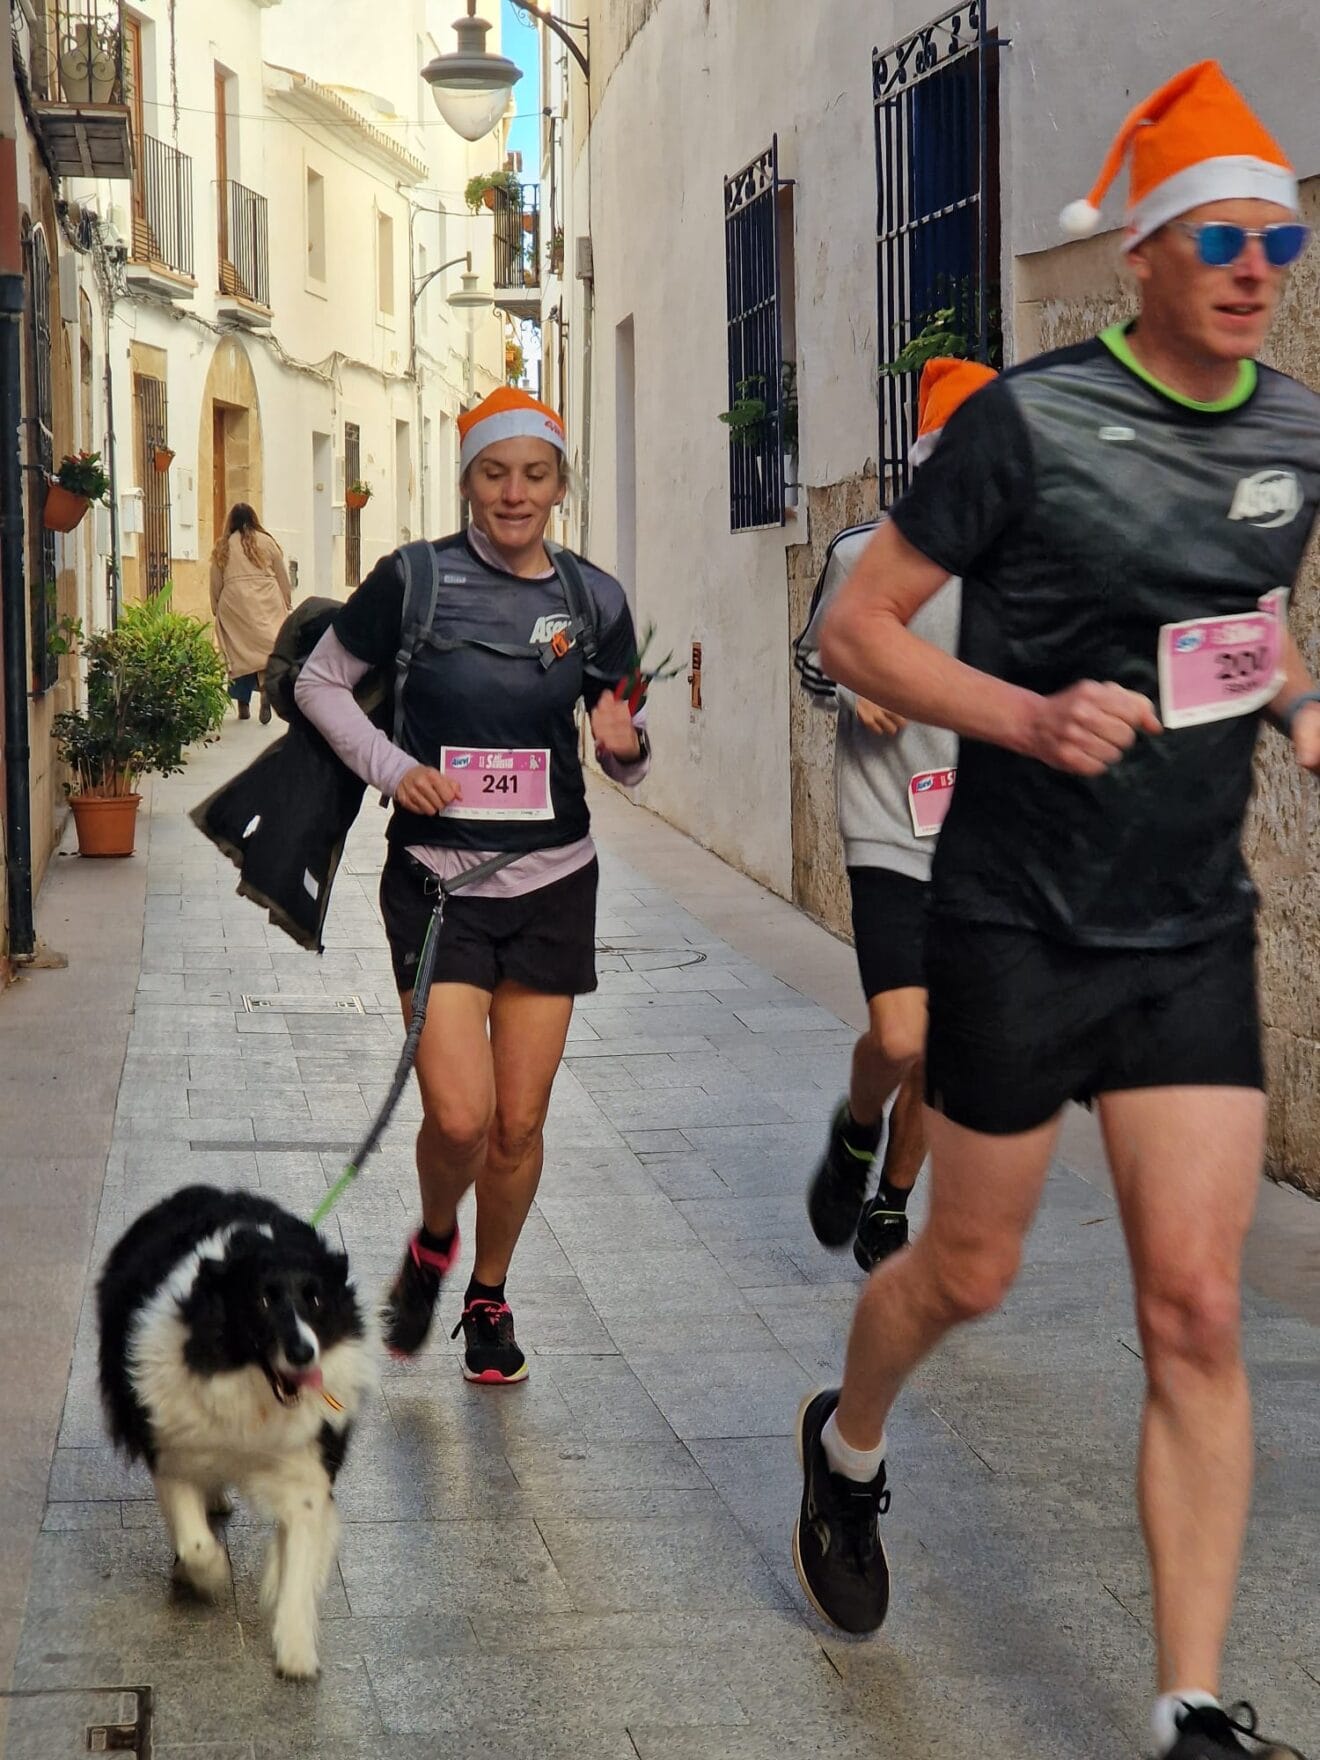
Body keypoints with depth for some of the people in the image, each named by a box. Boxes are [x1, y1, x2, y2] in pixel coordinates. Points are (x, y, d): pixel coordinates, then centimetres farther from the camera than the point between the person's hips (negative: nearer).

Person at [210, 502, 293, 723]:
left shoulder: (222, 547, 9)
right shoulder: (266, 542, 8)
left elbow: (215, 584, 11)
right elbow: (283, 578, 11)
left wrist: (216, 610, 20)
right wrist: (286, 603, 20)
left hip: (234, 604, 1)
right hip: (266, 601, -1)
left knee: (239, 652, 7)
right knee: (267, 645, -7)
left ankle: (243, 704, 10)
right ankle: (266, 685, -34)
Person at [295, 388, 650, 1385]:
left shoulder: (594, 600, 2)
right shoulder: (415, 581, -7)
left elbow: (626, 759, 11)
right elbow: (319, 683, 5)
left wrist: (627, 744, -13)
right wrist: (392, 769, -9)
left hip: (552, 883, 3)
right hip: (437, 879, -2)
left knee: (520, 1123, 7)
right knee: (460, 1117, -13)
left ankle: (490, 1297, 31)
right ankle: (432, 1245, 21)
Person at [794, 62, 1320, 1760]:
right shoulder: (1030, 420, -12)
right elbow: (856, 629, -8)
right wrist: (1031, 717, -22)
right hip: (1017, 922, -4)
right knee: (969, 1273, 12)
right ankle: (845, 1449, 46)